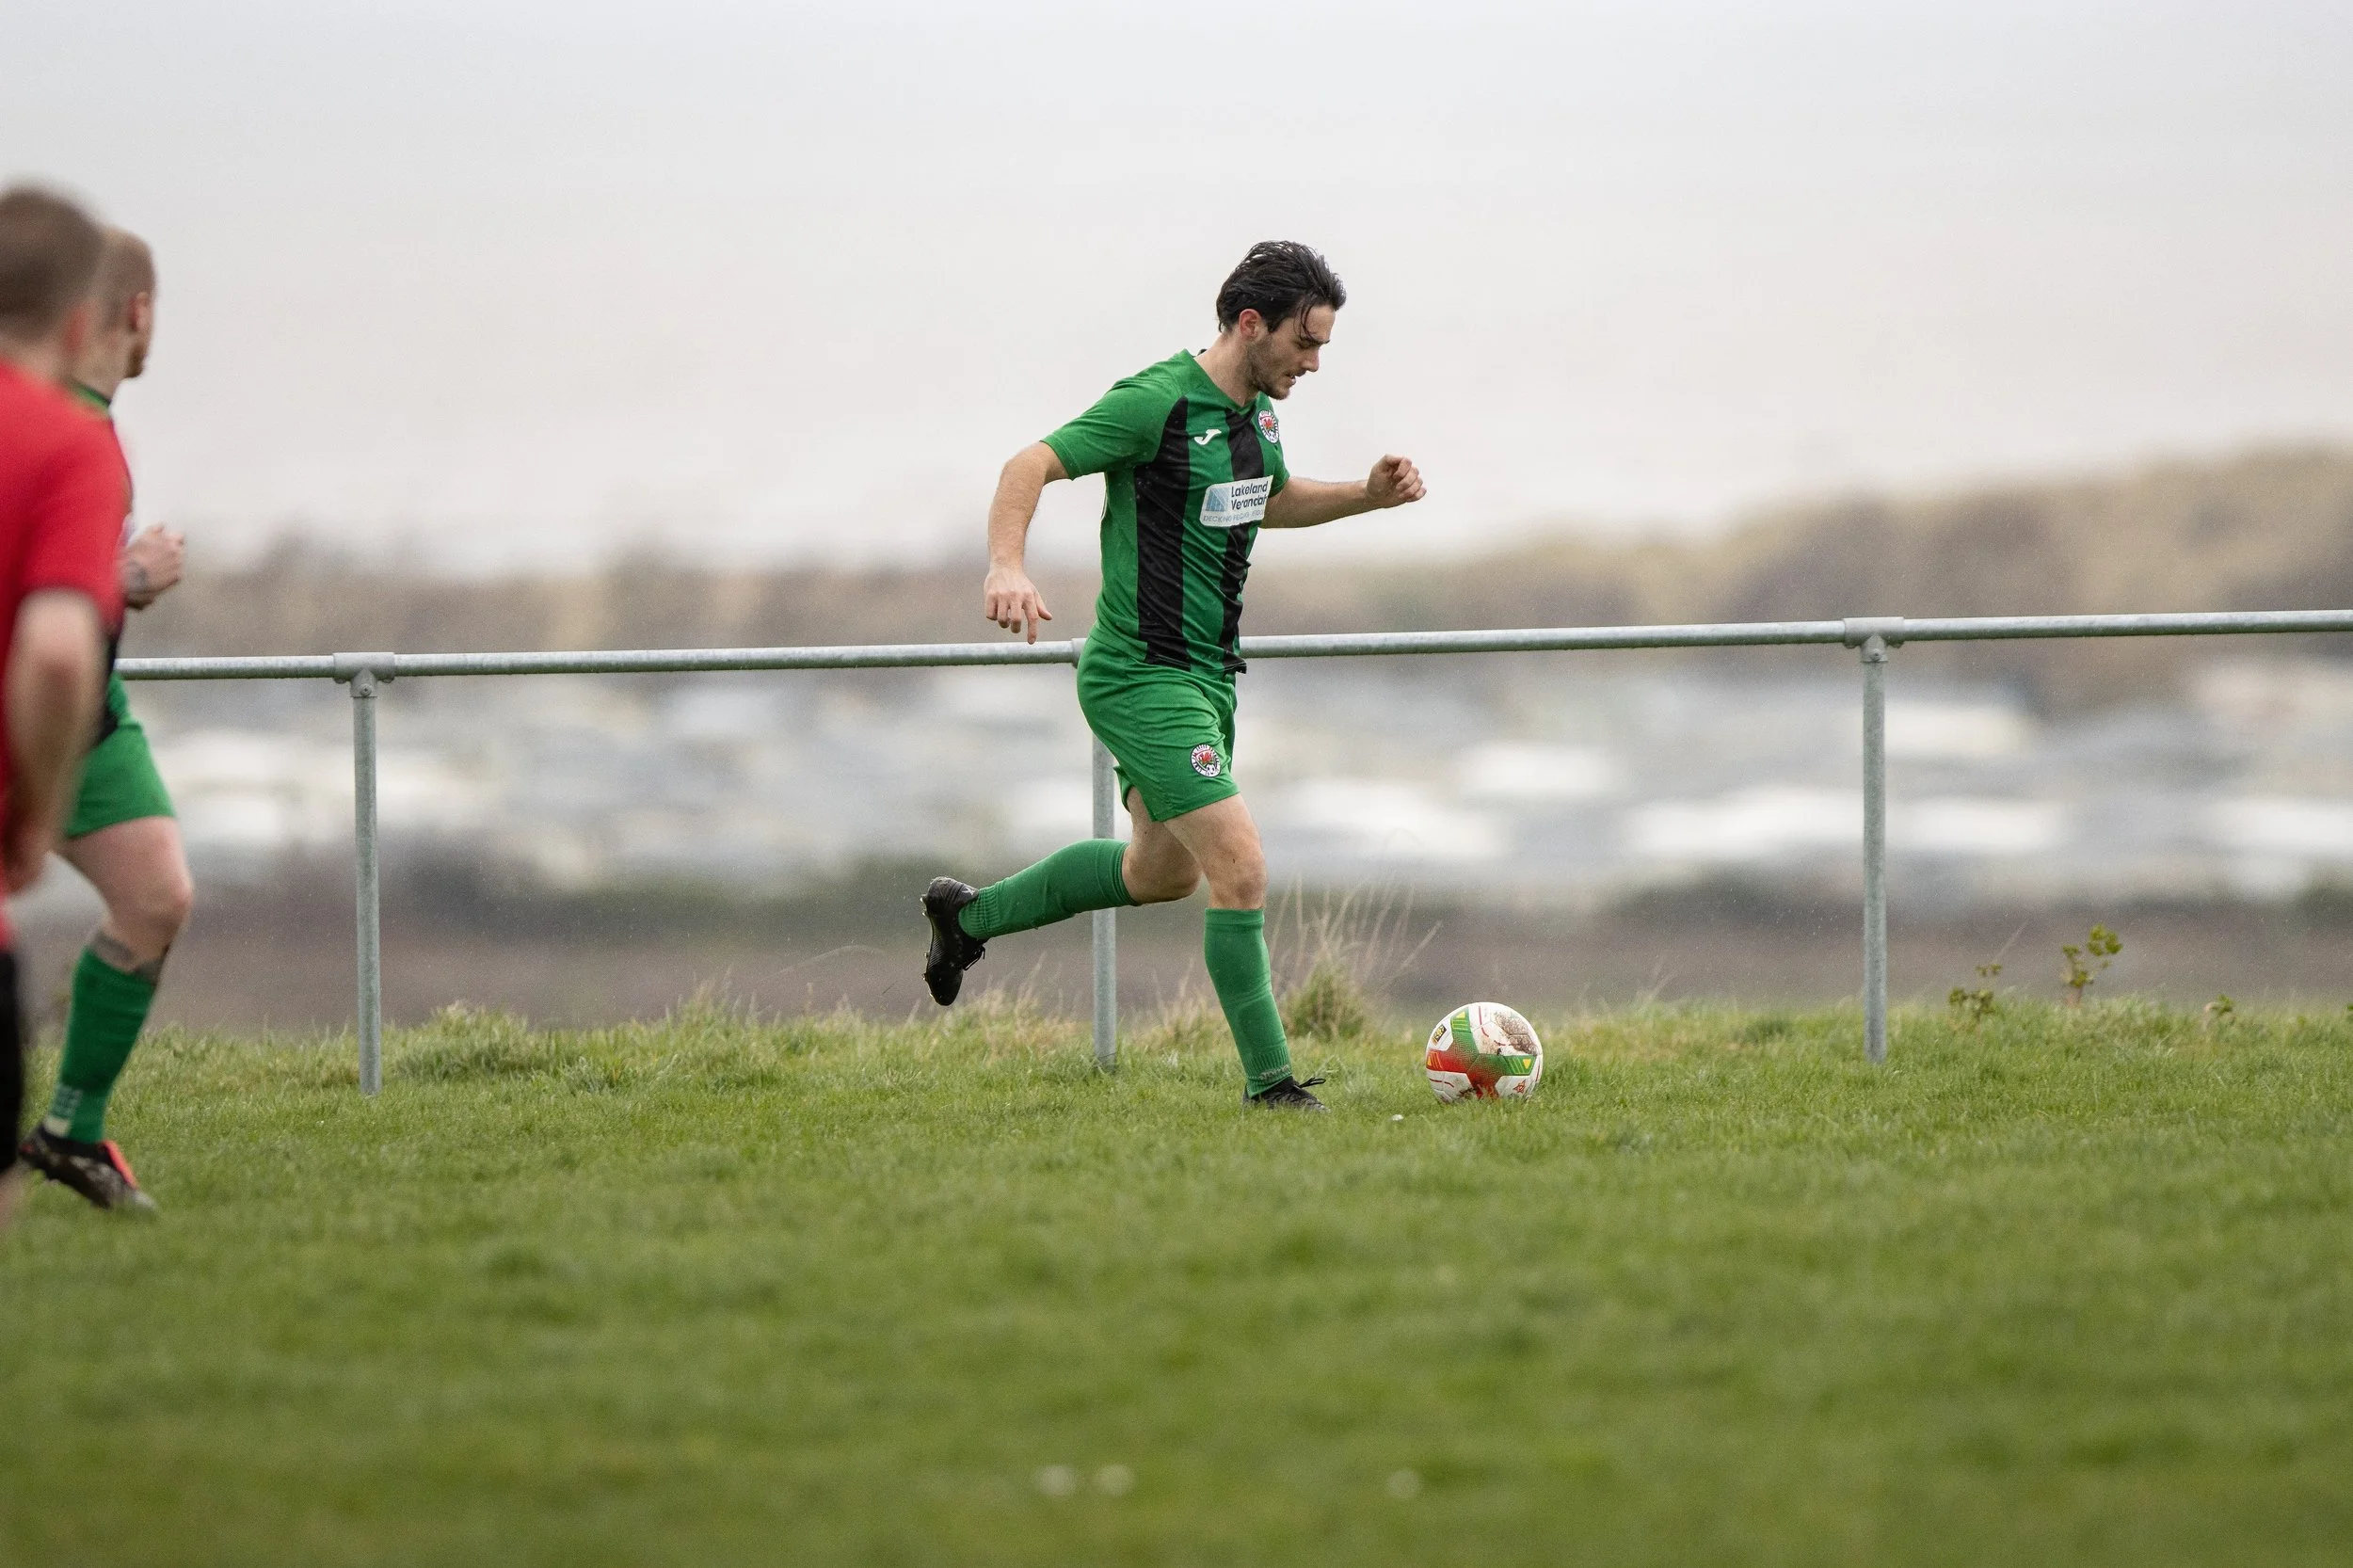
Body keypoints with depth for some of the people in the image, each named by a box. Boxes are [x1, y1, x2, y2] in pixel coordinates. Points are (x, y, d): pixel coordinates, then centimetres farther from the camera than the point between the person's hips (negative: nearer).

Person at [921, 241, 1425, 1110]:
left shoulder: (1257, 411, 8)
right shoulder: (1157, 402, -19)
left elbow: (1274, 500, 28)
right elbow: (1031, 466, -22)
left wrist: (1369, 494, 11)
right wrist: (1007, 566, -39)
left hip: (1204, 675, 10)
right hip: (1141, 675, -10)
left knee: (1163, 870, 24)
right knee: (1240, 869, -15)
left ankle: (968, 914, 41)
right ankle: (1269, 1083, -8)